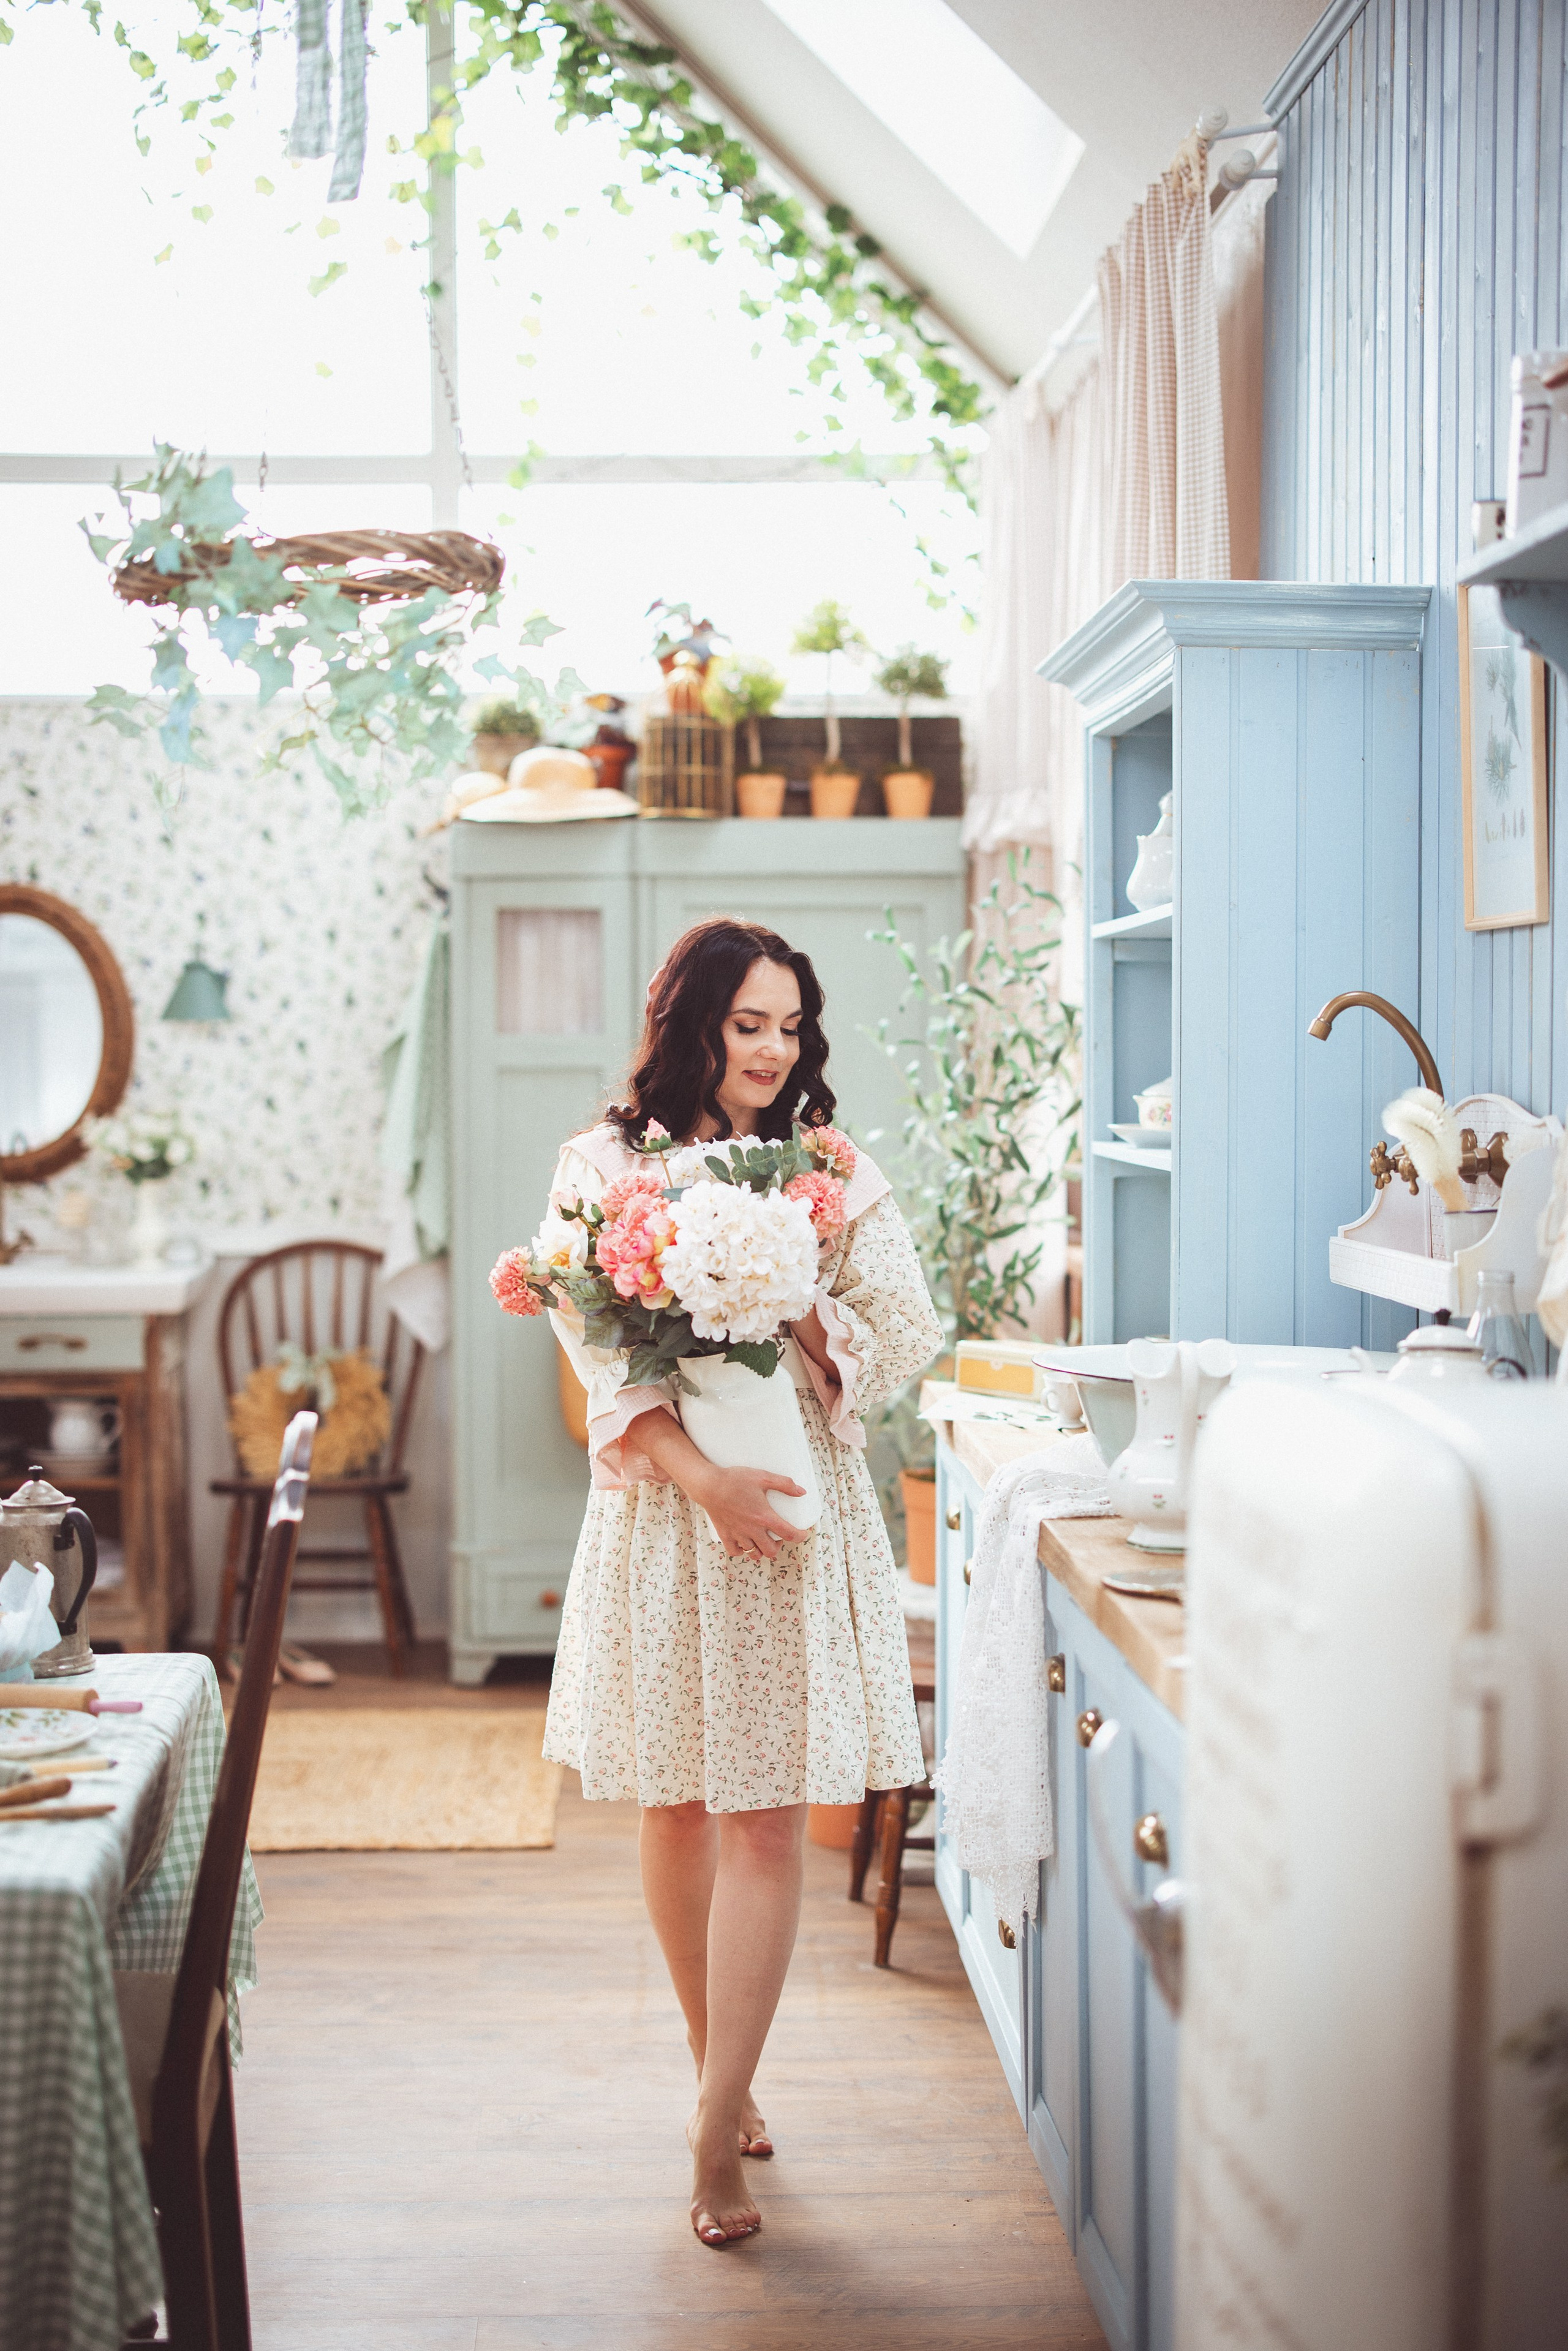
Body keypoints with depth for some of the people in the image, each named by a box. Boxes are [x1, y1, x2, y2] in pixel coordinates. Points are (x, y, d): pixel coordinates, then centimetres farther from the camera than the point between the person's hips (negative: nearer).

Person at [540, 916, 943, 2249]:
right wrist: (702, 1475, -19)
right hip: (661, 1507, 0)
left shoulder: (833, 1172, 7)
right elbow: (603, 1354, -7)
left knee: (765, 1819, -3)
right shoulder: (603, 1166, 2)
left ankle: (718, 2134, 3)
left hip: (799, 1513, 0)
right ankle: (721, 2071, 31)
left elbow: (911, 1334, 2)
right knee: (675, 1806, 10)